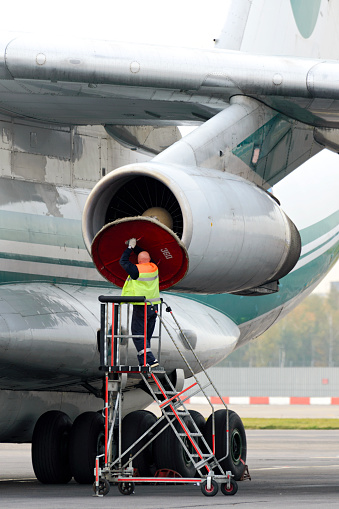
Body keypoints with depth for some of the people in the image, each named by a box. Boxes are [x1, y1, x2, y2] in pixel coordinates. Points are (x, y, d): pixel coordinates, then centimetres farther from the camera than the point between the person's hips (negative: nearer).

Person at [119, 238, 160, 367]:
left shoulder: (136, 270, -13)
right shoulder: (154, 268, 5)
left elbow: (123, 261, 0)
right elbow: (145, 257, 24)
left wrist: (130, 247, 9)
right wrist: (135, 246, 28)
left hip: (141, 307, -7)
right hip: (154, 307, 7)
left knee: (138, 335, -3)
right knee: (146, 335, 12)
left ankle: (150, 359, -16)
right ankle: (143, 363, 14)